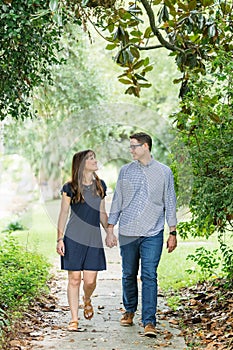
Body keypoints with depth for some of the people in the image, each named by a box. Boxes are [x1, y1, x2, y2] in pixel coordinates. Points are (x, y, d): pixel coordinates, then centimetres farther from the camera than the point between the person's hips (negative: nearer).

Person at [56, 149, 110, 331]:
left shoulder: (100, 185, 10)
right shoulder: (70, 188, -2)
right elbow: (63, 214, 0)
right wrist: (60, 239, -5)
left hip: (94, 238, 3)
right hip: (74, 238, -3)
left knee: (90, 280, -2)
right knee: (74, 279, -1)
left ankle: (87, 300, 33)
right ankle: (74, 319, 9)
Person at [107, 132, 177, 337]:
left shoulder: (164, 172, 4)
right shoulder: (126, 171, 7)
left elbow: (170, 203, 7)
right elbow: (117, 200, 10)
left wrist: (173, 232, 4)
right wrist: (110, 229, 6)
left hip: (152, 234, -2)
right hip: (127, 233, 2)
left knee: (149, 276, -9)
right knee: (129, 275, 11)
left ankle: (149, 322, -7)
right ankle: (130, 311, 31)